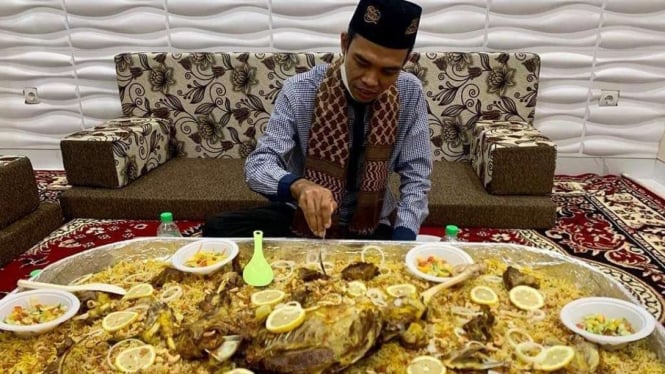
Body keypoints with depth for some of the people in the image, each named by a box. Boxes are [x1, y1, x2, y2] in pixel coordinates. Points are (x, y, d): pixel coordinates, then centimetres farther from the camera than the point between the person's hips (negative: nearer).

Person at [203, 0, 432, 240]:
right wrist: (298, 187, -41)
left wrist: (402, 240, -21)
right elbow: (258, 164, -19)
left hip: (372, 227, 1)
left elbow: (416, 176, -6)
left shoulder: (410, 94, -10)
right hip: (304, 216, 0)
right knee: (218, 230, -20)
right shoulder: (299, 91, -15)